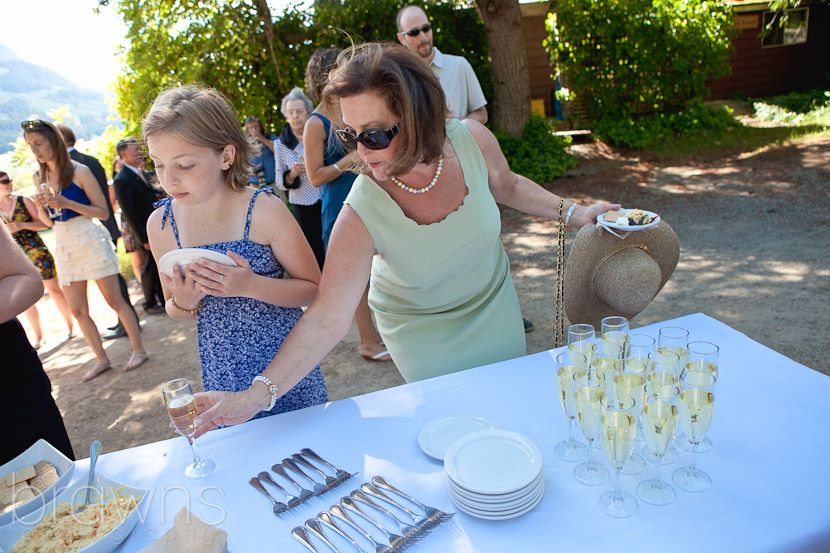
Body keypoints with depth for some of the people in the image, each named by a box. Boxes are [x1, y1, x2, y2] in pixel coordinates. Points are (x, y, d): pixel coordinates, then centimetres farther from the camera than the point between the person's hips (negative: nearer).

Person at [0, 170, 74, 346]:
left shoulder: (23, 201, -1)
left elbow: (43, 223, -1)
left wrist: (22, 225, -16)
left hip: (37, 253, -2)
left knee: (54, 290, 4)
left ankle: (70, 325, 19)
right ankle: (38, 336, 18)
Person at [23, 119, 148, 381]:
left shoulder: (79, 171, -7)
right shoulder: (39, 178, 9)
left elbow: (103, 212, -9)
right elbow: (48, 221, 14)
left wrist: (66, 203, -19)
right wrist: (41, 207, -7)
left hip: (91, 241, -6)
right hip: (63, 246, 6)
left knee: (114, 300, -1)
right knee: (78, 310, 6)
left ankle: (138, 349, 12)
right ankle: (102, 359, 18)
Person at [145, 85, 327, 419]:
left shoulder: (263, 210, -17)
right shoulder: (161, 225, -4)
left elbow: (314, 289, -10)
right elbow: (176, 312, 9)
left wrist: (250, 285, -25)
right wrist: (185, 302, -15)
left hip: (287, 365, -3)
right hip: (222, 376, 3)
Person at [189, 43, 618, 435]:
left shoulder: (472, 140, -26)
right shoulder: (362, 216, -35)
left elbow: (507, 186, -1)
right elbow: (325, 319, -34)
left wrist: (571, 212, -5)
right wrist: (256, 395, -43)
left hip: (494, 305, 4)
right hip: (424, 334, -3)